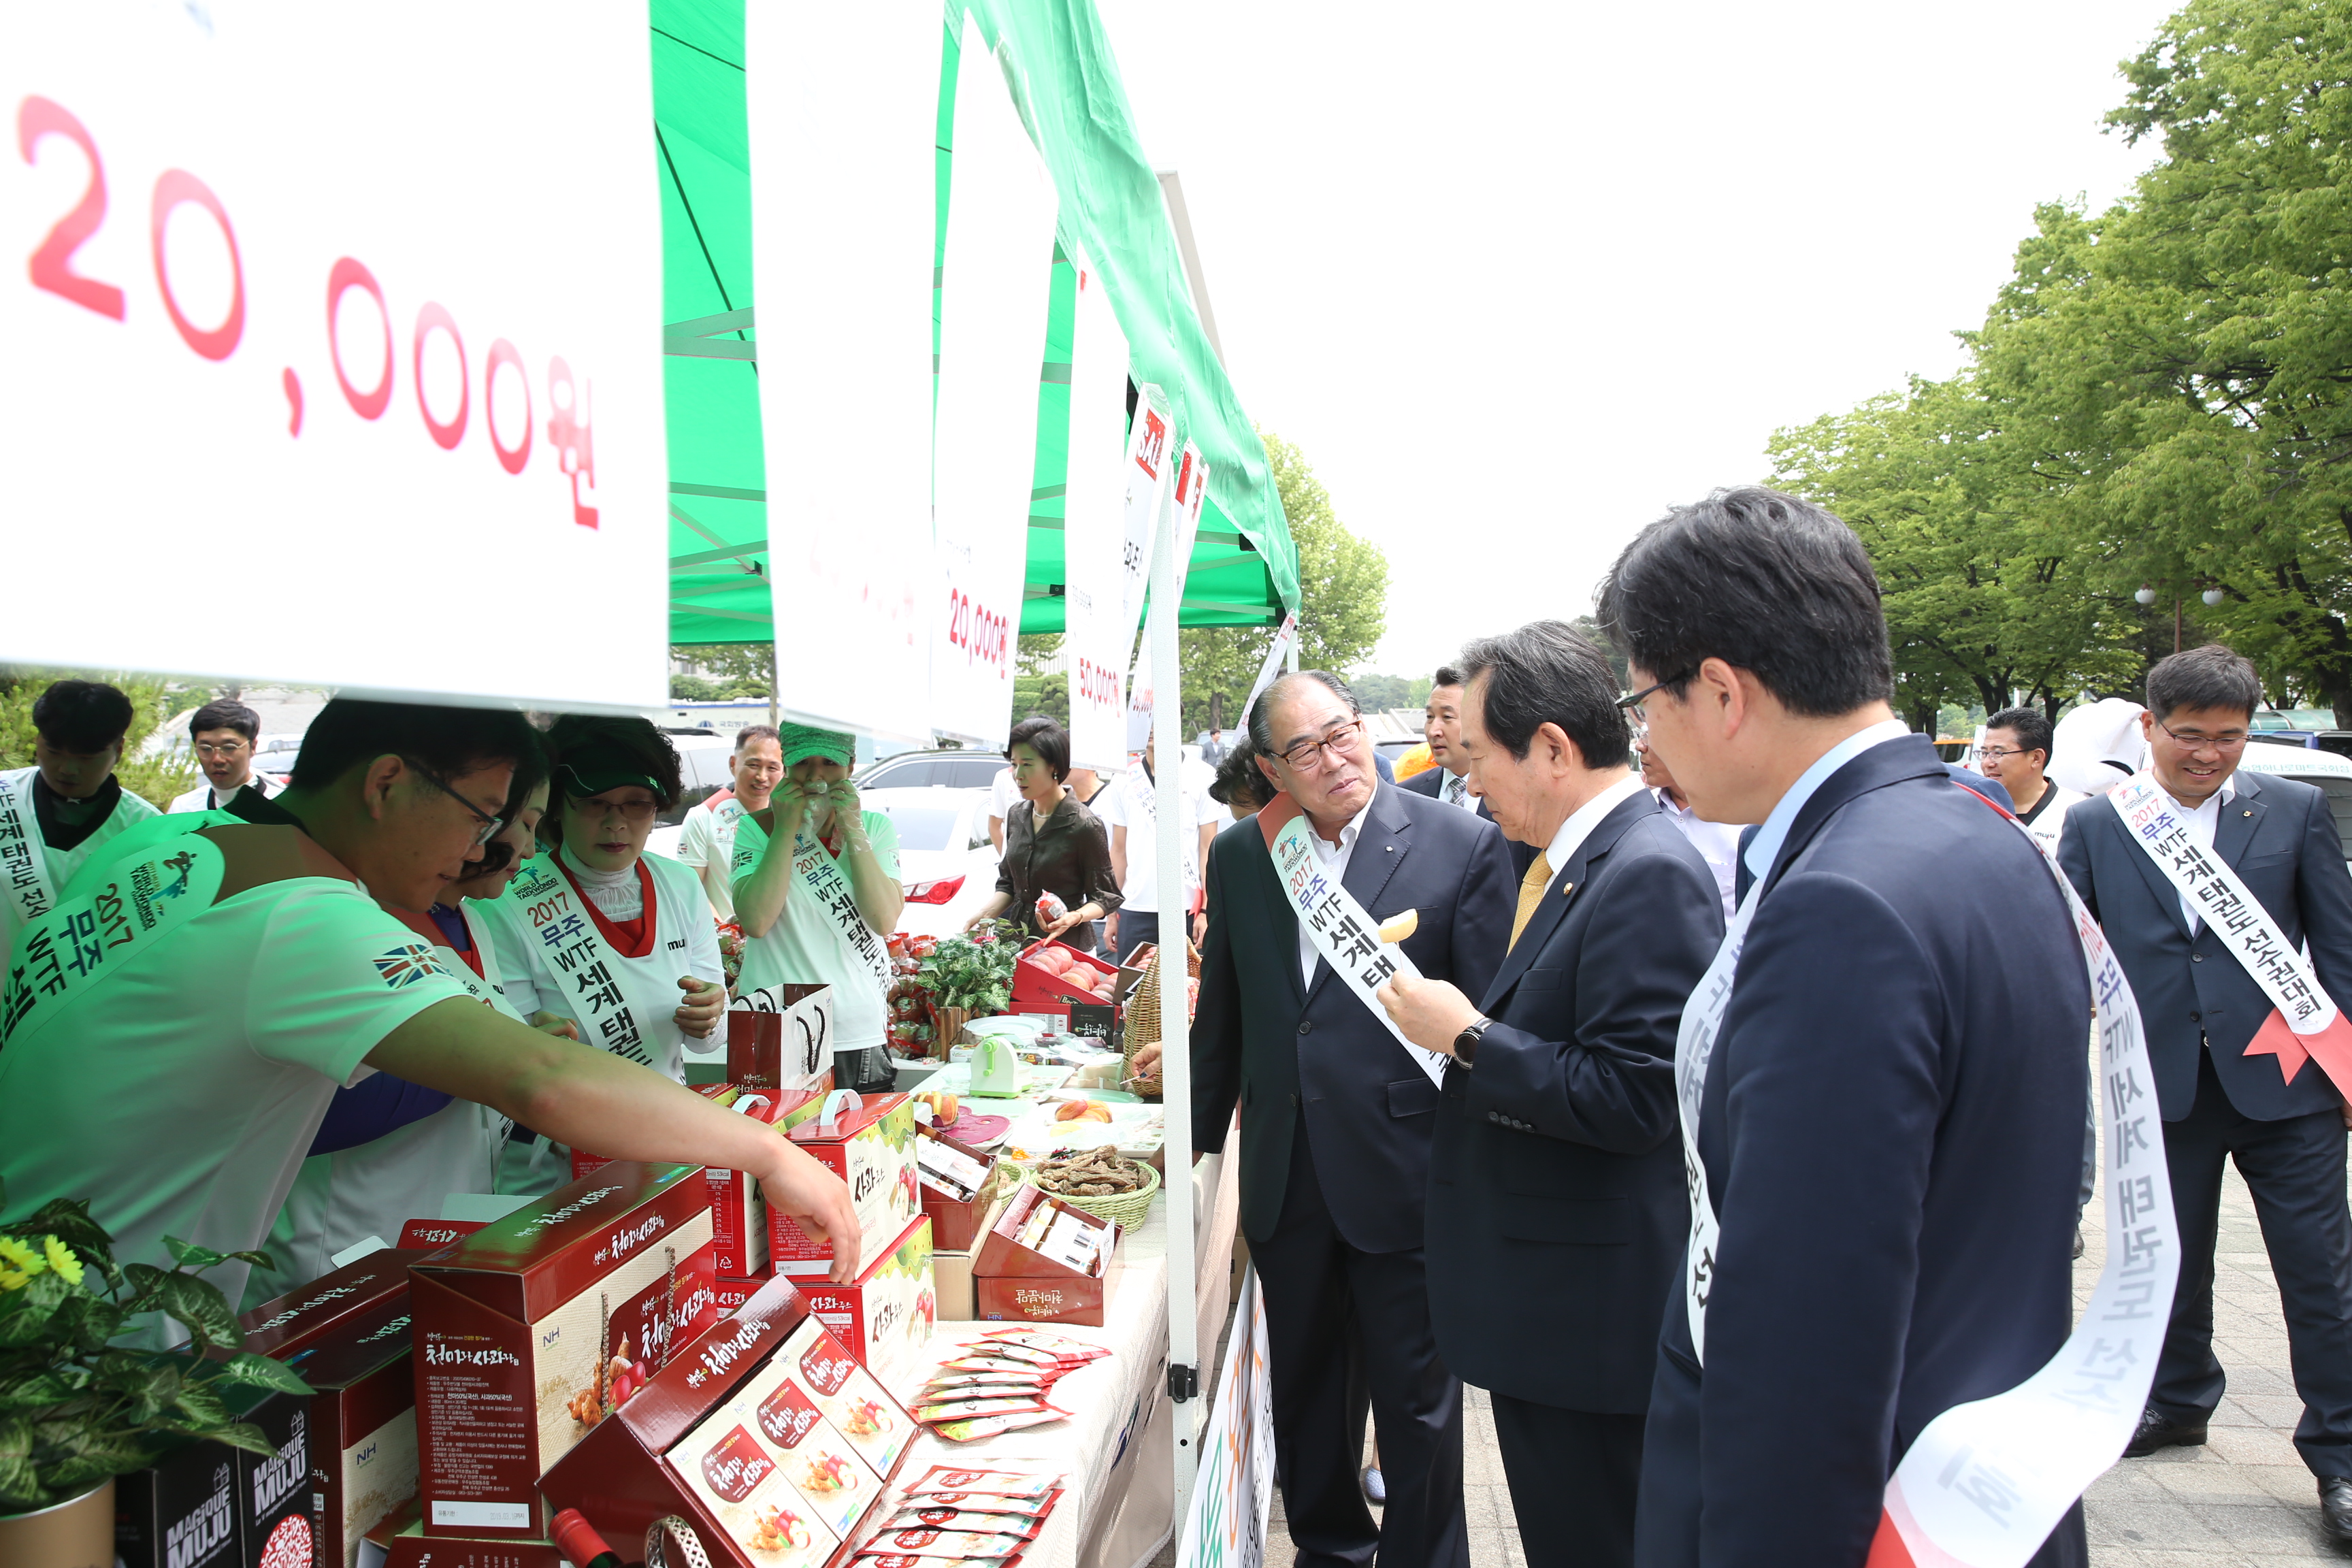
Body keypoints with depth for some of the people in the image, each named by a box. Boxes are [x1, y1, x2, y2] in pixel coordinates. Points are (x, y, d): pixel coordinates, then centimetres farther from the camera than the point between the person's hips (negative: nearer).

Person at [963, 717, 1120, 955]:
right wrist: (983, 914, -3)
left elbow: (1104, 897, -9)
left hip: (1066, 944, -6)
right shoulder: (1018, 815, 5)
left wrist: (1074, 917, -28)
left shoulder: (1085, 826, -16)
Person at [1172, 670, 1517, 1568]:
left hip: (1404, 1178, -4)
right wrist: (1198, 1136, 18)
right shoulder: (1237, 856, 4)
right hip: (1284, 1179, 4)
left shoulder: (1463, 845, -8)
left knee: (1416, 1396, 9)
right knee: (1302, 1387, 20)